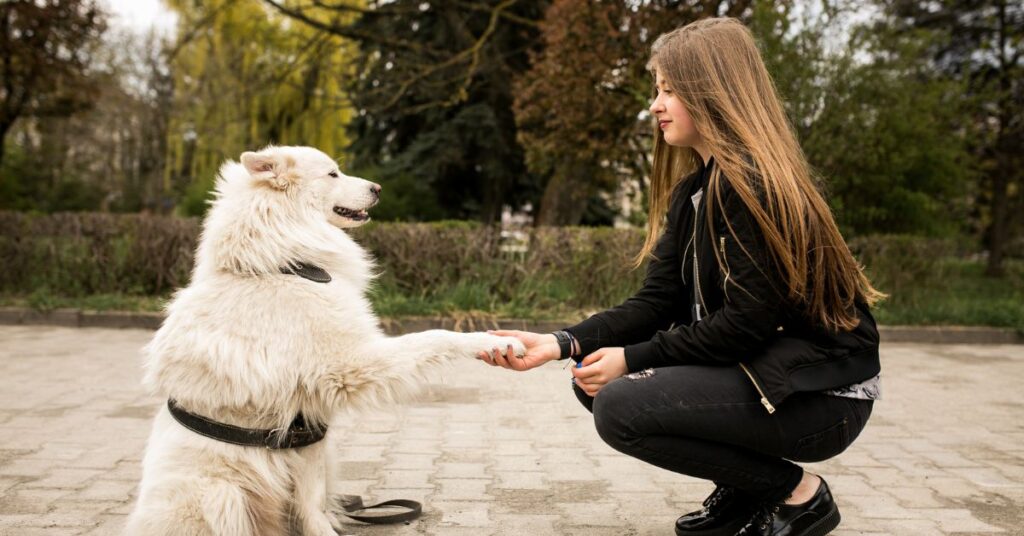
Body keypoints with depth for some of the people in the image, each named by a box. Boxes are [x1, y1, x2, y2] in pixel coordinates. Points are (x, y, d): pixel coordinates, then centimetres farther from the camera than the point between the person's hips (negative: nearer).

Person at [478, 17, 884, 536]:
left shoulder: (754, 182, -19)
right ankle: (745, 492, 12)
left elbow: (747, 324, -22)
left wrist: (633, 359, -16)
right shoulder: (692, 191, 9)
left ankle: (797, 493, -2)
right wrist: (561, 343, -11)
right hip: (763, 371, 9)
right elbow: (656, 302, 1)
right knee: (594, 380, 4)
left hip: (823, 391, -9)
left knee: (621, 405, -20)